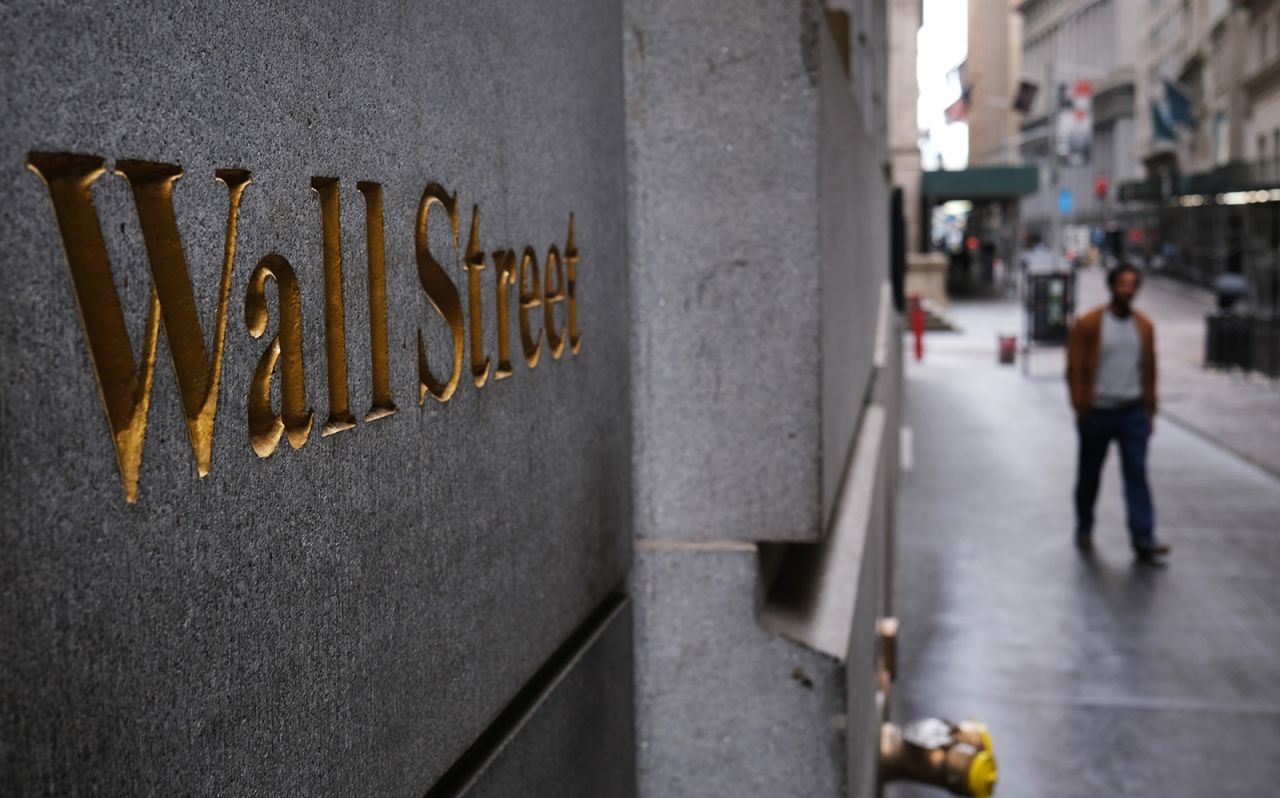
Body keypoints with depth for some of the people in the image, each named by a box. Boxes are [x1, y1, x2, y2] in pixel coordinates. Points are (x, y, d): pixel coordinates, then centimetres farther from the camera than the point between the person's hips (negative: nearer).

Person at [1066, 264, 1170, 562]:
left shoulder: (1144, 326, 6)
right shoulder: (1087, 324, -5)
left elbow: (1149, 370, 11)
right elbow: (1074, 369, -5)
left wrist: (1149, 411, 8)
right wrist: (1080, 409, -9)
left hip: (1133, 413, 2)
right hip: (1097, 412, -2)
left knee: (1137, 473, -6)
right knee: (1089, 475, 11)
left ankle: (1143, 539, -7)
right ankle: (1084, 530, 28)